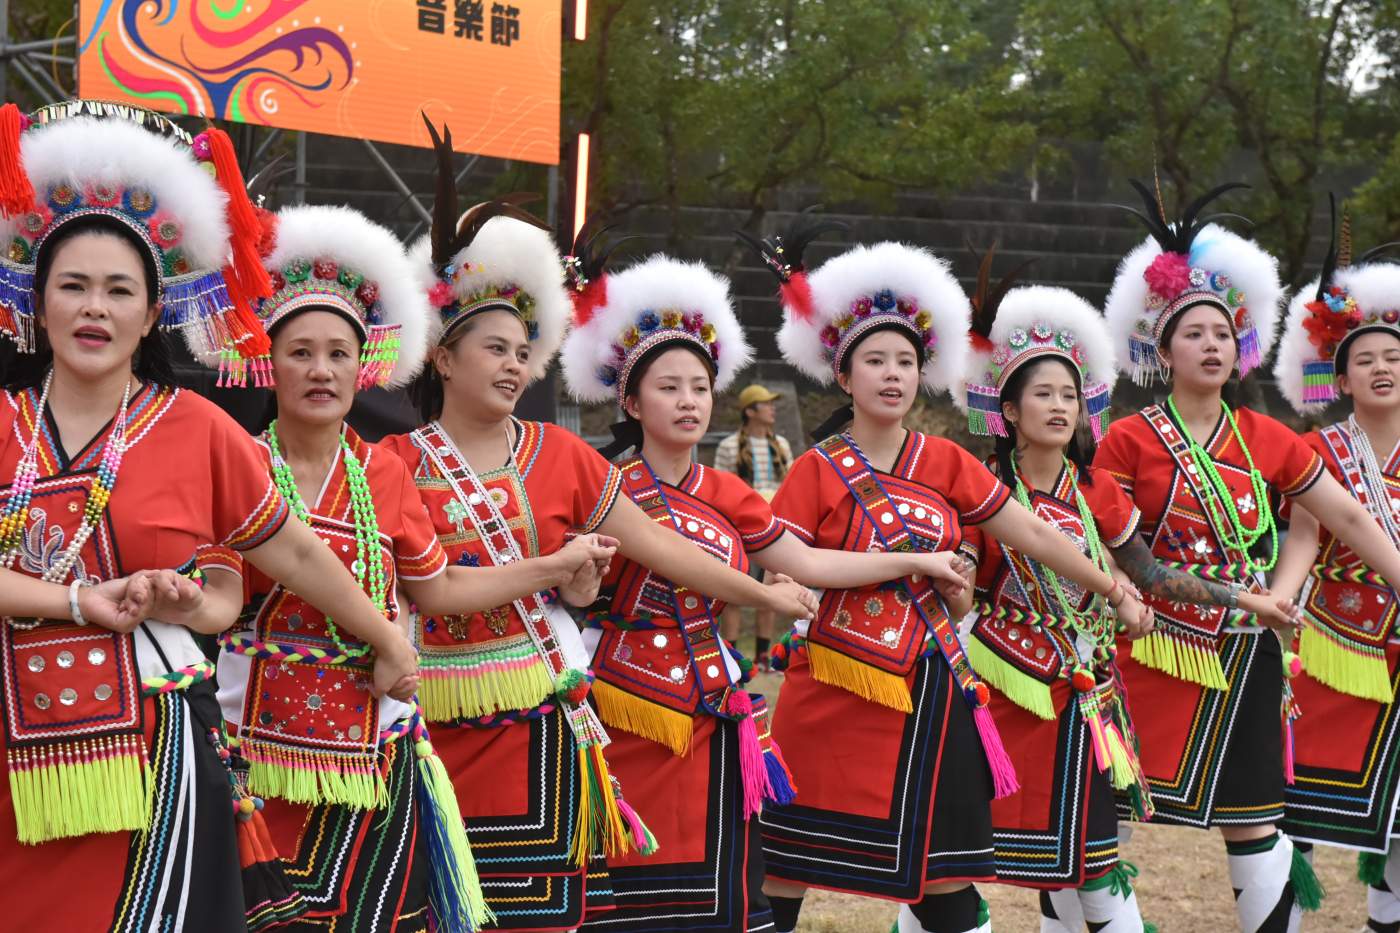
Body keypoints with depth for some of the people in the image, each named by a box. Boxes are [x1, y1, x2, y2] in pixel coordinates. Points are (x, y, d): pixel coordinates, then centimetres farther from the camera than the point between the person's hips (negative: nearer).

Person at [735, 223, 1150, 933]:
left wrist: (1114, 592, 11)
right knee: (785, 869, 2)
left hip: (933, 694, 3)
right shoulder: (817, 471, -4)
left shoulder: (946, 464, 6)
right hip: (836, 699, -3)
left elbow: (1033, 534, 10)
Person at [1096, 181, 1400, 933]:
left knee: (1250, 817, 7)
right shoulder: (1130, 440, -5)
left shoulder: (1266, 439, 5)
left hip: (1244, 655, 3)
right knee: (1105, 809, 0)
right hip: (1155, 655, -2)